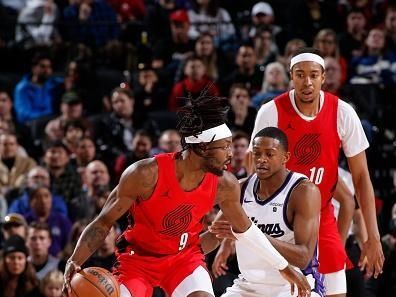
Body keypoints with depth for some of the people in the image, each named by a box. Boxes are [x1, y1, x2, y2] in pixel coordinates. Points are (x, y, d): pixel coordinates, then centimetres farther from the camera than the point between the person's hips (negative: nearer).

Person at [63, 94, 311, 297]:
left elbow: (244, 227, 6)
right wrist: (74, 263, -33)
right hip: (139, 256, -3)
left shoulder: (225, 185, -15)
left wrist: (284, 267, 14)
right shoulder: (146, 174, -28)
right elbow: (104, 222, -19)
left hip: (185, 256, 3)